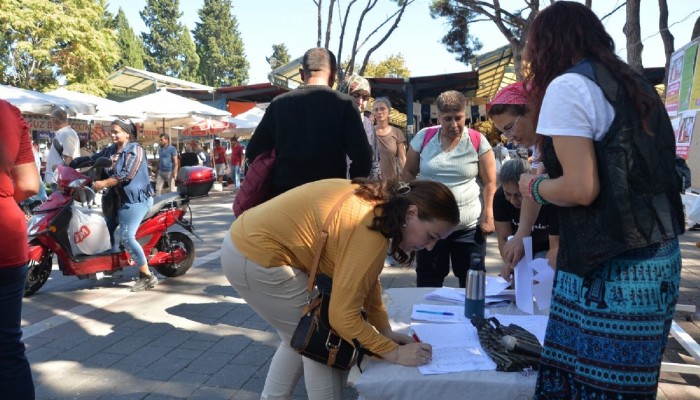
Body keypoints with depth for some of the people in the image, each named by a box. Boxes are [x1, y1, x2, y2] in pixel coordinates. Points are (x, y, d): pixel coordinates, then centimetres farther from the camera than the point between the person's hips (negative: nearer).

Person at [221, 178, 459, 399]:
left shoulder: (378, 201, 3)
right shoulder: (370, 231, -25)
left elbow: (367, 279, 11)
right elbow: (343, 317, -21)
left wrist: (385, 331, 9)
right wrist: (394, 353, -12)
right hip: (257, 259, -10)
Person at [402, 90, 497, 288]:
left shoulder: (478, 141, -4)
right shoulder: (423, 137, 1)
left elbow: (489, 182, -1)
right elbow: (408, 172, 10)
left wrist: (488, 216, -8)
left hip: (469, 227, -1)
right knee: (427, 284, 13)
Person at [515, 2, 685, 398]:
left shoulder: (568, 87, -10)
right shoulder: (632, 83, 15)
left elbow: (581, 188, -19)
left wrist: (534, 186, 1)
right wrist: (542, 139, 27)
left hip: (611, 269, -9)